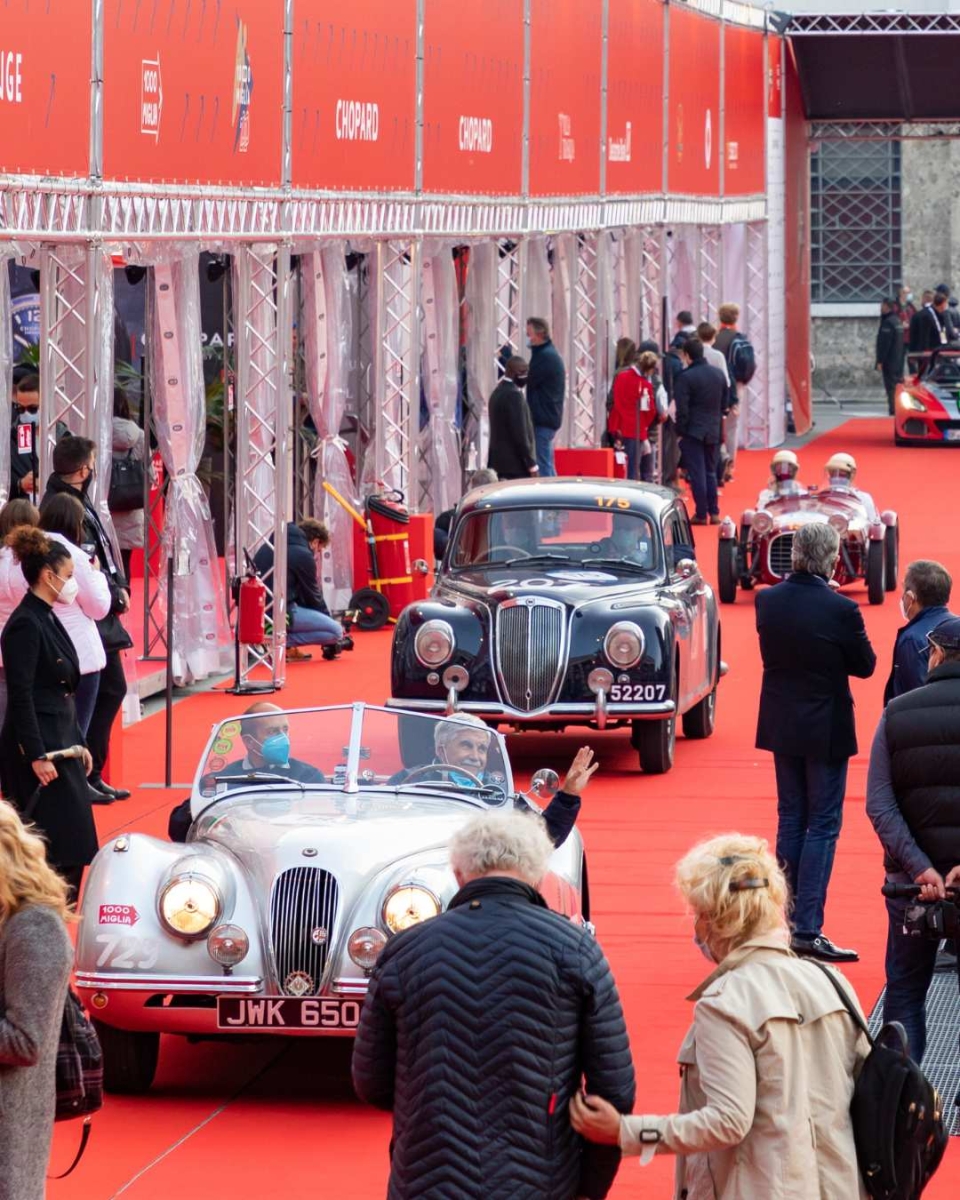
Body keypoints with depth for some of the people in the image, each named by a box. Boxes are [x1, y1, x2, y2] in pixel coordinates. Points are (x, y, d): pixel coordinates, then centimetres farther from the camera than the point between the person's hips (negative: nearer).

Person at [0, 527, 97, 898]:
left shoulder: (48, 620, 14)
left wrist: (78, 743, 20)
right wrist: (37, 756, -22)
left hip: (60, 743, 10)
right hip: (36, 746, -10)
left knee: (74, 846, 11)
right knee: (55, 852, -10)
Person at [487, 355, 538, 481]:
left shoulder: (498, 392, 14)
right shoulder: (513, 395, -15)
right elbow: (520, 433, -18)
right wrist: (532, 465, -15)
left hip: (500, 460, 10)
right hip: (516, 464, -10)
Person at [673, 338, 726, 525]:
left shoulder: (686, 377, -14)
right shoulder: (718, 374, 7)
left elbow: (682, 410, -15)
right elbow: (724, 403, 14)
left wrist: (680, 432, -7)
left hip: (693, 432, -6)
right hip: (714, 431, 6)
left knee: (697, 473, -2)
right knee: (711, 471, 15)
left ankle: (701, 514, -2)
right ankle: (714, 512, 13)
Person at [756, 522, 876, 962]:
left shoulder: (767, 601, -6)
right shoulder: (841, 610, -21)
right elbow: (865, 666, -9)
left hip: (781, 725, 5)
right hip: (825, 729, -5)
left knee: (790, 820, 17)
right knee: (823, 825, 2)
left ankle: (787, 922, 21)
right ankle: (808, 930, -3)